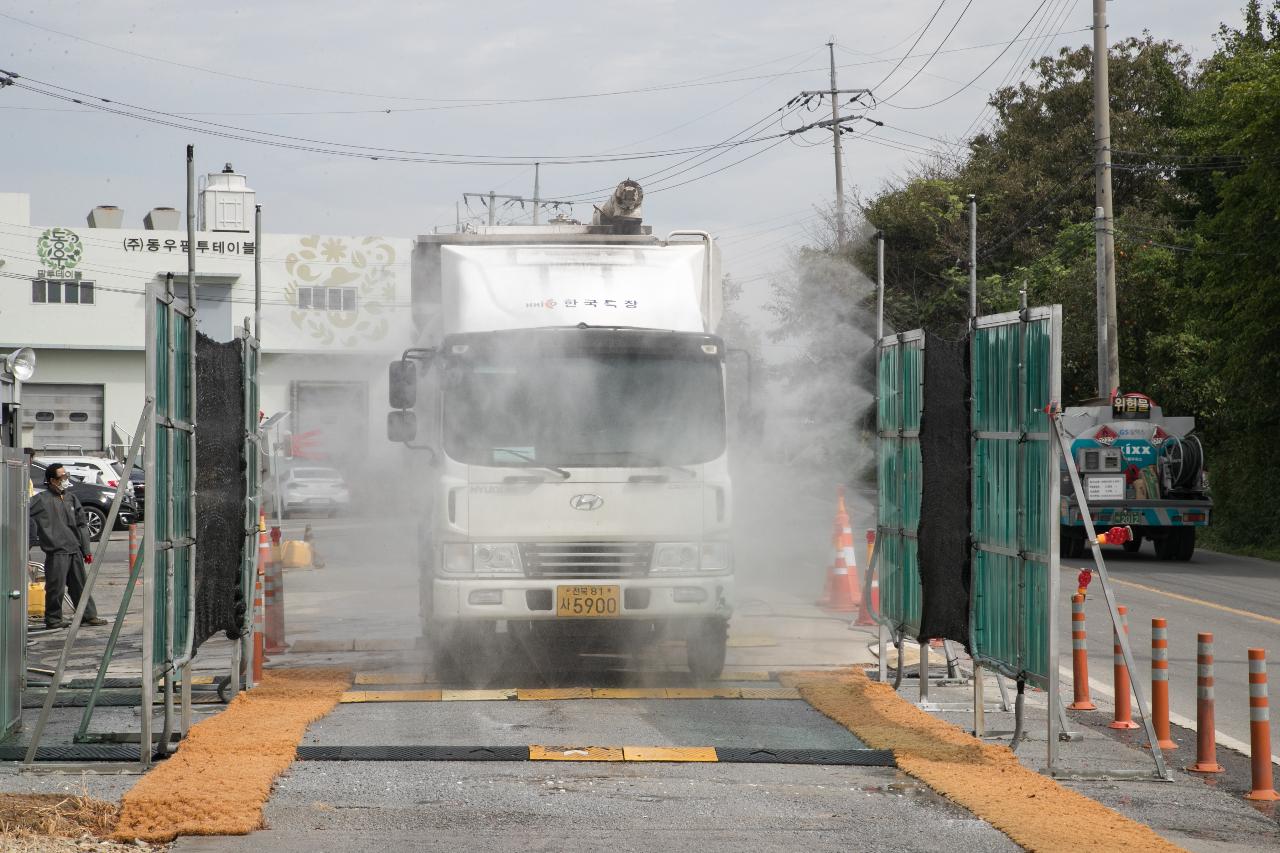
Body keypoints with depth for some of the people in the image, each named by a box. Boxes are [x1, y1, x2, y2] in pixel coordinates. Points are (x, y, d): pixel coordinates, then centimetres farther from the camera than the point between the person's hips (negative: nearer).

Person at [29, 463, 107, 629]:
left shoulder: (70, 498, 13)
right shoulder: (42, 500, -7)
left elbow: (81, 525, 16)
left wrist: (86, 550, 13)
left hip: (75, 550, 6)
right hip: (56, 551, -6)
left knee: (80, 584, 12)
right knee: (56, 586, -2)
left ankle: (89, 615, 19)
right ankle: (53, 619, 8)